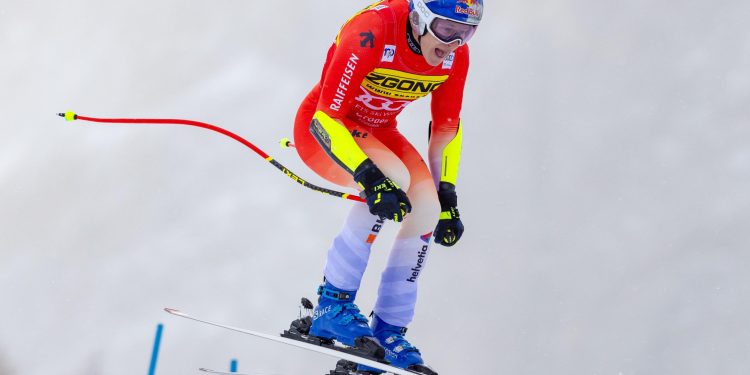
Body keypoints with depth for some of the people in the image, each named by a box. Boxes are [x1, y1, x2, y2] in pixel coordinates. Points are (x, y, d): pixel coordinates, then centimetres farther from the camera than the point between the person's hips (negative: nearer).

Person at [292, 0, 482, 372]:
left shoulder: (455, 54, -14)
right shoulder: (370, 33, -33)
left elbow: (446, 127, 1)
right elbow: (325, 118, -32)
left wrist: (446, 197, -5)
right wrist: (369, 176, -43)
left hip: (376, 131, 7)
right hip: (321, 130, -7)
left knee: (427, 206, -15)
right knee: (394, 177, -32)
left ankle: (388, 332, -2)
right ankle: (332, 304, -23)